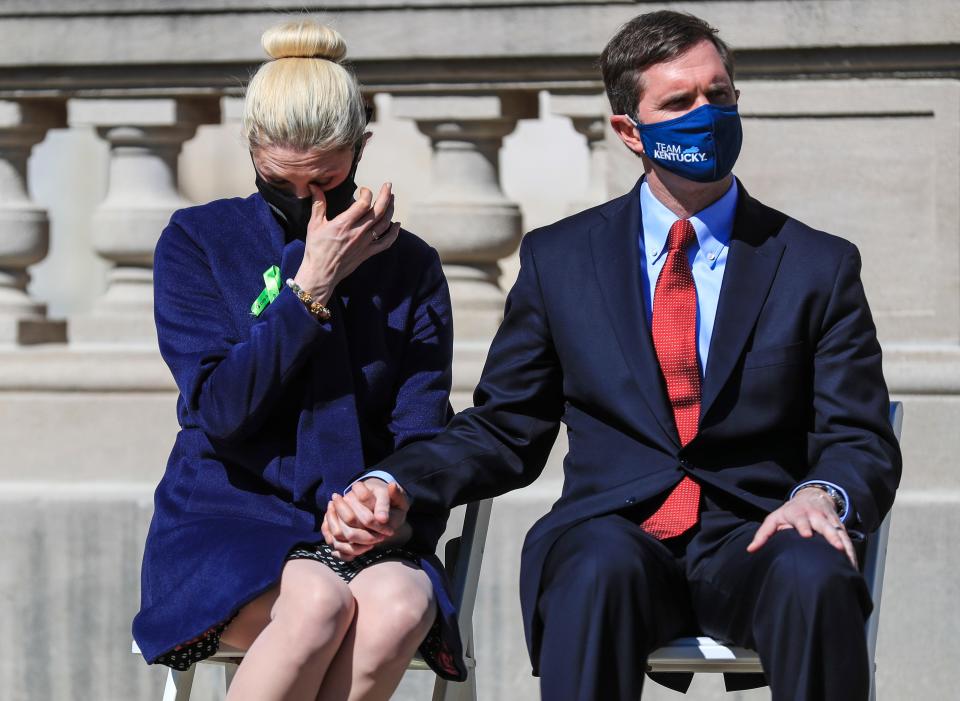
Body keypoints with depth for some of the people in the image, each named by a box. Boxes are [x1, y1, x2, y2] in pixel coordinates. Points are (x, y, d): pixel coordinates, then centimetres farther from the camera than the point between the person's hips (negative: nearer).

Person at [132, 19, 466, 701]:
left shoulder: (410, 266, 9)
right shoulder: (199, 240, 4)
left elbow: (422, 430, 3)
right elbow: (220, 408, -7)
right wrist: (314, 286, -11)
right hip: (226, 522, -2)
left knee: (400, 607, -34)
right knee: (321, 600, -36)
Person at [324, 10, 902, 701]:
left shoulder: (819, 266, 10)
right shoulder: (559, 258, 13)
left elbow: (863, 443, 7)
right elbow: (504, 429, 15)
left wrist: (821, 493, -18)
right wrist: (393, 485, -4)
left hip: (753, 543, 0)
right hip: (613, 531, 0)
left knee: (814, 579, -35)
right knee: (600, 570, -37)